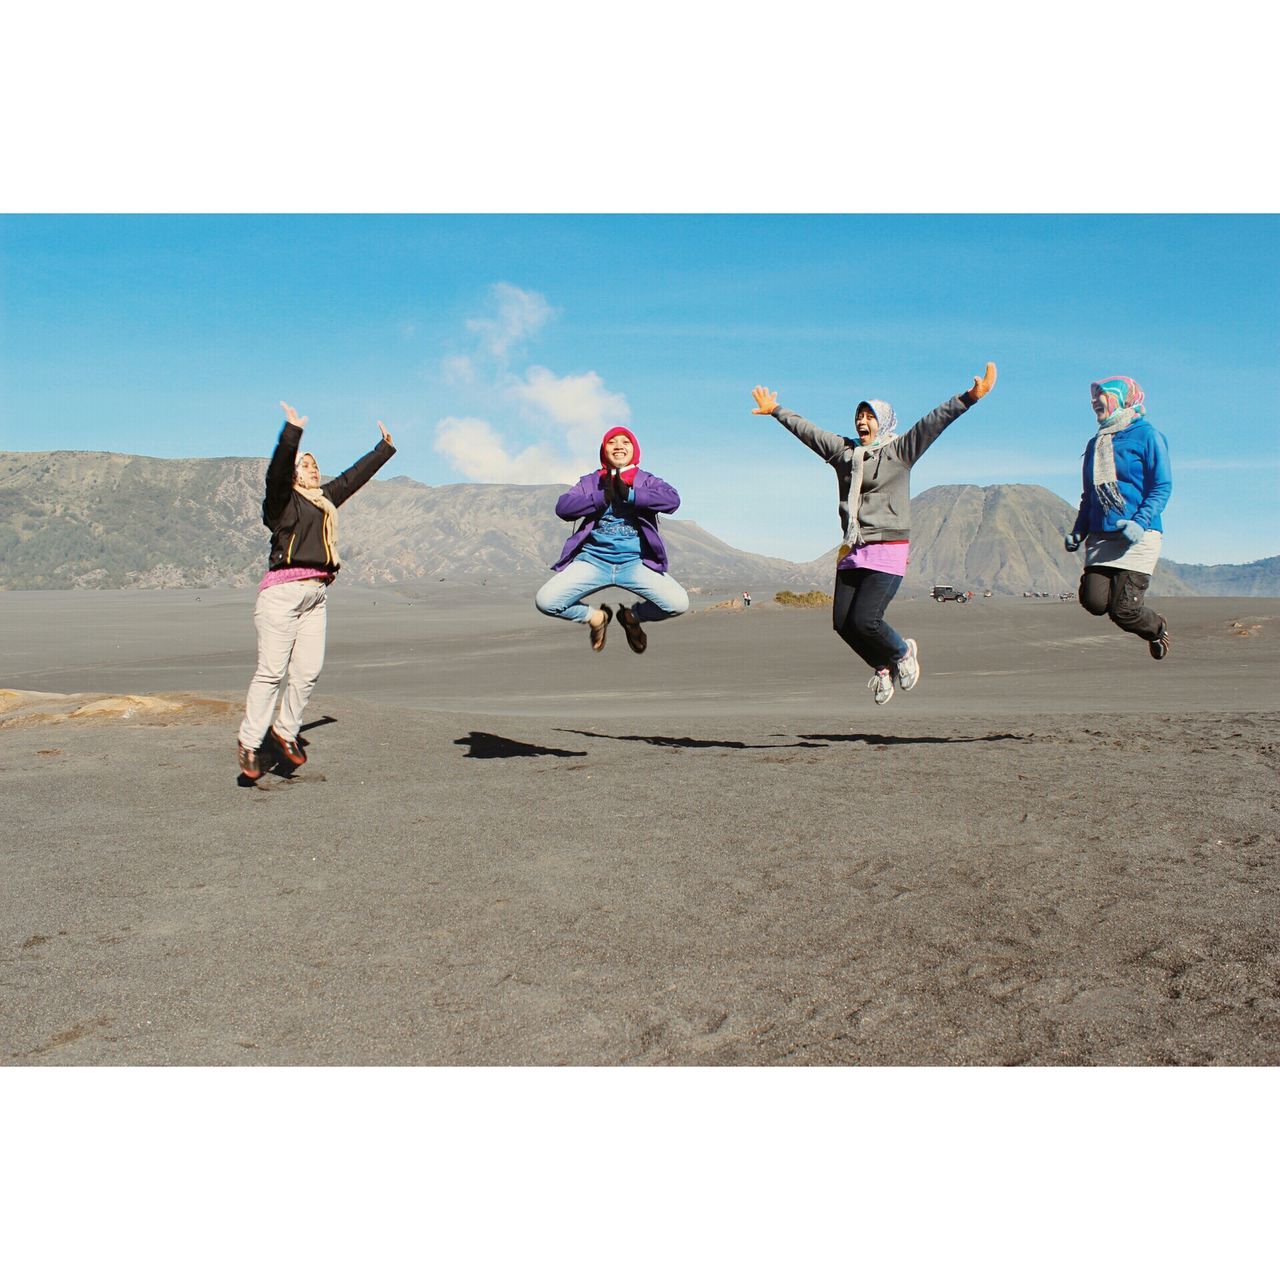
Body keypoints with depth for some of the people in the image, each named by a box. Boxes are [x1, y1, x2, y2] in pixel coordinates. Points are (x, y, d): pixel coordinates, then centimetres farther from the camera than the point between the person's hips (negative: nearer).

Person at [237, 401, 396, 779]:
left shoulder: (326, 498, 21)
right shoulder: (282, 498, 1)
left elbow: (354, 476, 31)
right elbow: (277, 469, -18)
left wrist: (385, 448, 40)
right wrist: (293, 432, -30)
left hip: (316, 594, 7)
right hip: (283, 591, -7)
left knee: (308, 670, 3)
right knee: (272, 670, -8)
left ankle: (285, 730, 19)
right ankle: (249, 743, -1)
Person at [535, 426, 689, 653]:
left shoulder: (646, 481, 8)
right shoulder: (590, 481, 11)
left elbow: (672, 499, -12)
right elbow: (562, 506, -6)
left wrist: (629, 495, -16)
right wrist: (603, 497, -13)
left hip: (635, 561, 0)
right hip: (594, 560, 1)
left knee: (679, 603, -22)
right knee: (545, 600, -19)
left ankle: (632, 617, 13)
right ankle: (595, 617, 13)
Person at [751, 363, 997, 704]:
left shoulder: (899, 452, 1)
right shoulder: (843, 451, 14)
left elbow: (935, 421, -9)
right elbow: (805, 430, 23)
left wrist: (969, 398, -19)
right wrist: (775, 410, 32)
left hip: (888, 551, -6)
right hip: (851, 552, 6)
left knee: (865, 619, -15)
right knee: (843, 622, -1)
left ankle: (903, 653, 16)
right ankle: (883, 667, 23)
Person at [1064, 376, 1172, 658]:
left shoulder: (1147, 436, 0)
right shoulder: (1095, 444, 19)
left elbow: (1162, 487, -6)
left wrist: (1140, 522, -21)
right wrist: (1077, 532, 11)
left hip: (1138, 537, -6)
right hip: (1101, 537, 6)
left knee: (1123, 610, -12)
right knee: (1094, 601, -11)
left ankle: (1157, 627, 24)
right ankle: (1153, 625, 18)